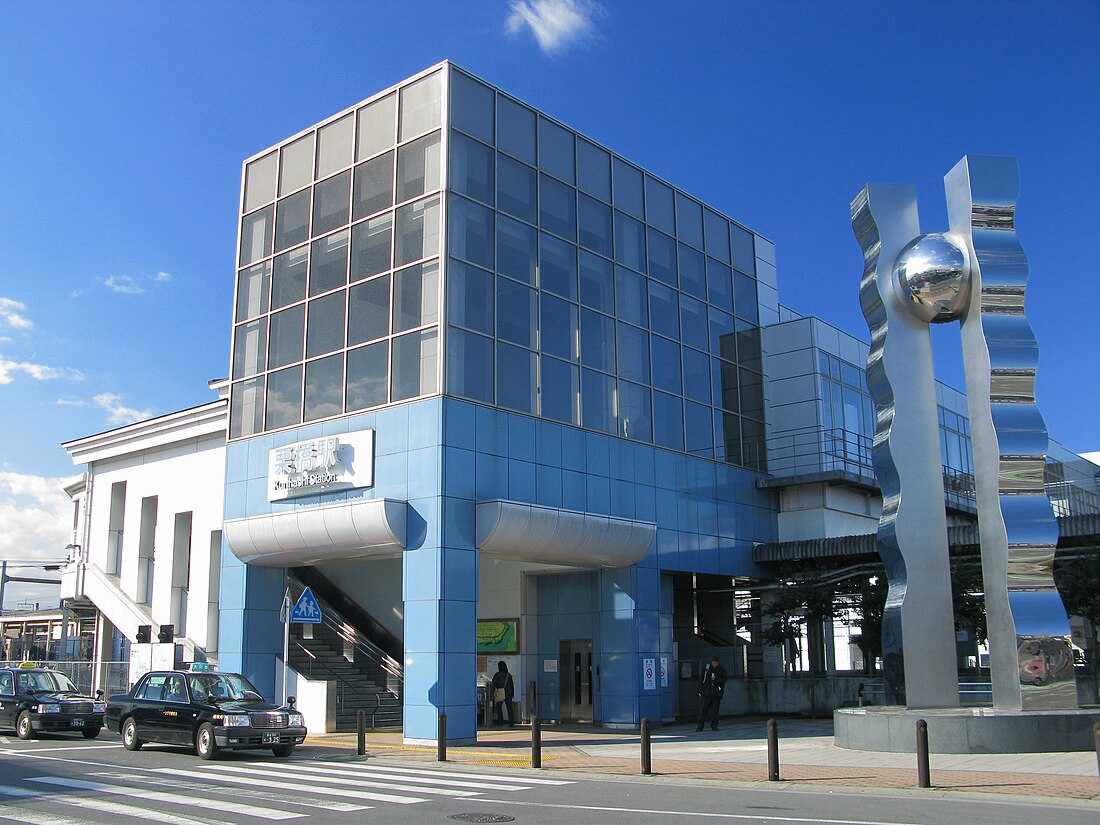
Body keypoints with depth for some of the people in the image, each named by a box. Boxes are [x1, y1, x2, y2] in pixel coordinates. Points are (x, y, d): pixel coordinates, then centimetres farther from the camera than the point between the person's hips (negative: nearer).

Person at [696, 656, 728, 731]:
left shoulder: (722, 670, 3)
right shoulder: (707, 667, 6)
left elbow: (723, 680, -5)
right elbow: (701, 679, 9)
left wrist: (716, 679, -21)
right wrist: (700, 689, 5)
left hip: (716, 694, 0)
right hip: (706, 693, 1)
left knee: (715, 710, 1)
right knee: (703, 710, -2)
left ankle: (714, 726, 11)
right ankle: (699, 726, 0)